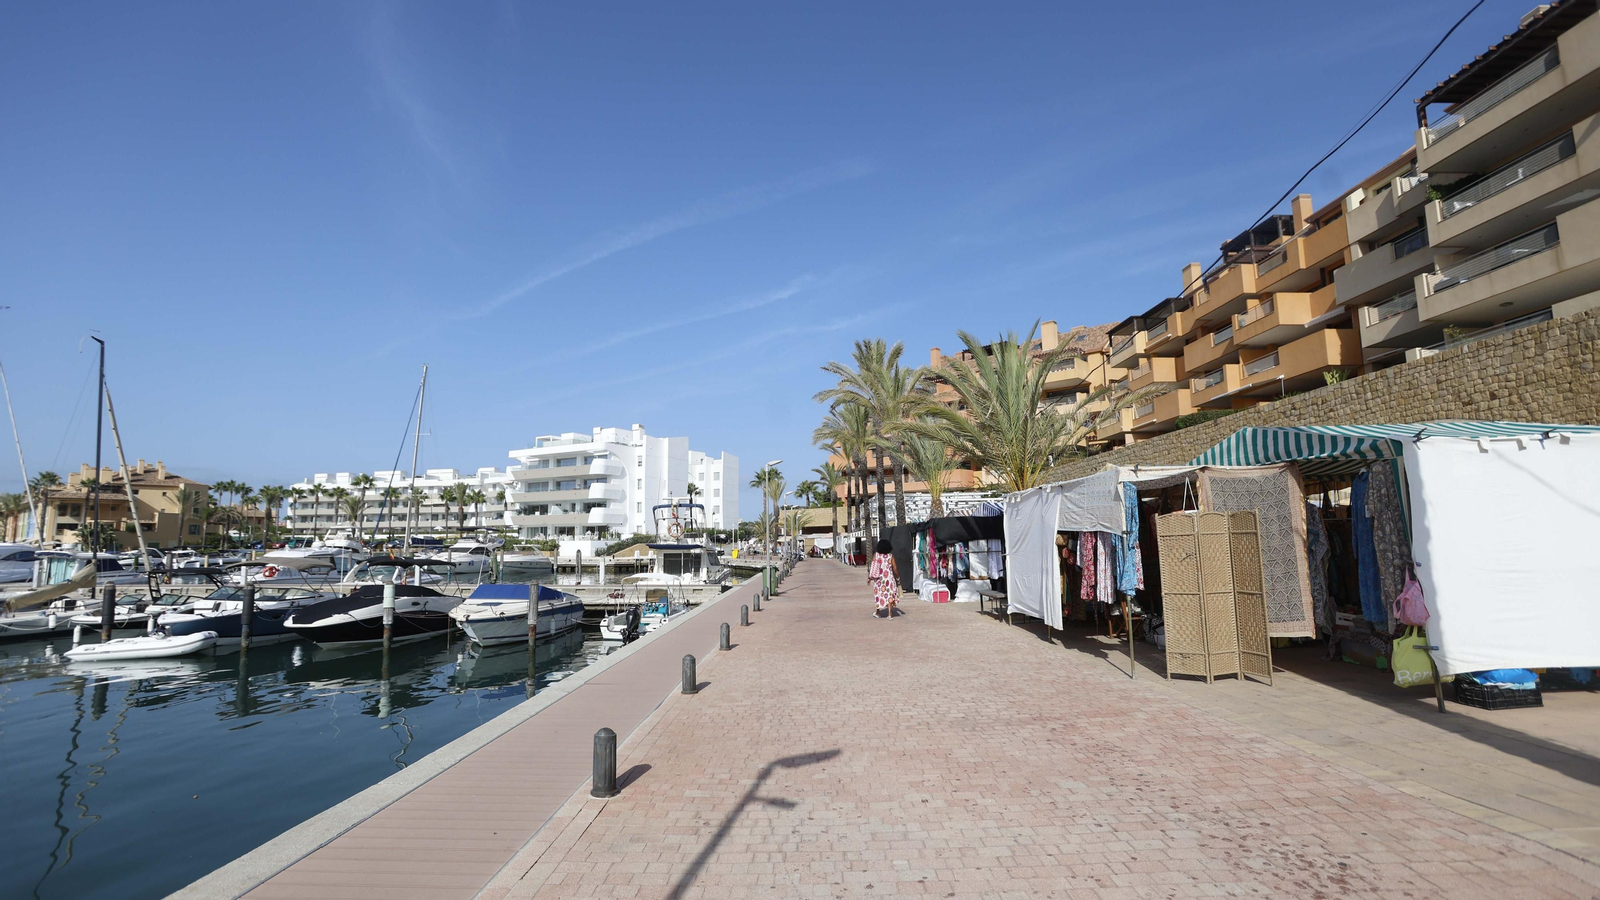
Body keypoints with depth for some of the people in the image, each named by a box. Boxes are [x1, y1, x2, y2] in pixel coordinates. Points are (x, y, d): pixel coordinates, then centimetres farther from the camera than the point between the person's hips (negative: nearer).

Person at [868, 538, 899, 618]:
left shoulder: (876, 555, -4)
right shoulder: (891, 556, -4)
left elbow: (873, 567, -7)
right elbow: (895, 568, -4)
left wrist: (869, 578, 0)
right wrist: (898, 577, 10)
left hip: (879, 578, 1)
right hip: (889, 578, -1)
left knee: (879, 594, 15)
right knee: (889, 595, 5)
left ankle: (878, 612, 25)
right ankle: (890, 614, 0)